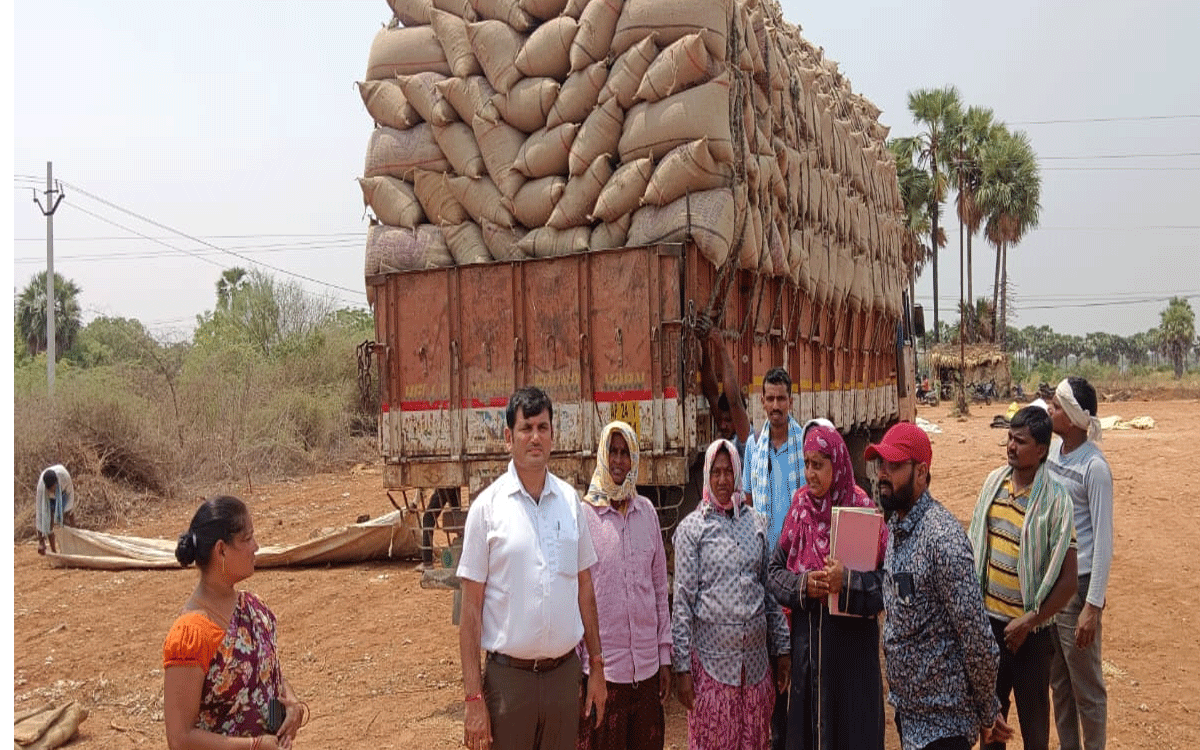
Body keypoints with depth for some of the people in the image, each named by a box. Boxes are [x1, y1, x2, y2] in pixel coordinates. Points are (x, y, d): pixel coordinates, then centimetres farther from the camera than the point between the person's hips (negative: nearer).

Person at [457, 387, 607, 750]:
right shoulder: (487, 506, -7)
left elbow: (585, 588, 9)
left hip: (564, 671, 3)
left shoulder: (571, 500, 3)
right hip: (509, 675, -3)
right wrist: (473, 697, -9)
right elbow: (471, 608, -7)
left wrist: (597, 666, 9)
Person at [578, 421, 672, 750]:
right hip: (602, 665, -4)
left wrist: (665, 655, 10)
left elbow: (660, 587, 11)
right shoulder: (583, 515, -7)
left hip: (647, 666, 4)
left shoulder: (647, 512, 5)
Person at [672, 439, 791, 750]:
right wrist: (682, 667, -8)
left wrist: (781, 648, 10)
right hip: (711, 657, -3)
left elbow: (770, 588, 12)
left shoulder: (756, 522, 8)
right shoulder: (692, 528, -4)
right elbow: (682, 601, -5)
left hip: (755, 654, 4)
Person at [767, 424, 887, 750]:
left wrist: (847, 582, -24)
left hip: (853, 643, -3)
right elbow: (774, 570, 4)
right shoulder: (799, 509, 0)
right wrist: (802, 584, -13)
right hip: (808, 642, 3)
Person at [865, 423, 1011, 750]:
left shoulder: (943, 538, -23)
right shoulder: (896, 526, 4)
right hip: (905, 708, 8)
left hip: (942, 722, -8)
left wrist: (987, 712, -11)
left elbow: (977, 636, -20)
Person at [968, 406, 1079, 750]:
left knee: (1032, 713, 12)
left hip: (1030, 629, -5)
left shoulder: (1055, 500, -17)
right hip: (988, 618, 5)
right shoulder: (994, 481, -1)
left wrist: (1028, 621, -15)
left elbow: (1068, 579, -16)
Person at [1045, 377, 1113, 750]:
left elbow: (1104, 541, -16)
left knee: (1086, 684, 6)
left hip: (1077, 586, -7)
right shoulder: (1053, 451, 4)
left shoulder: (1094, 467, -17)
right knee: (1057, 680, 17)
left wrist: (1093, 606, -17)